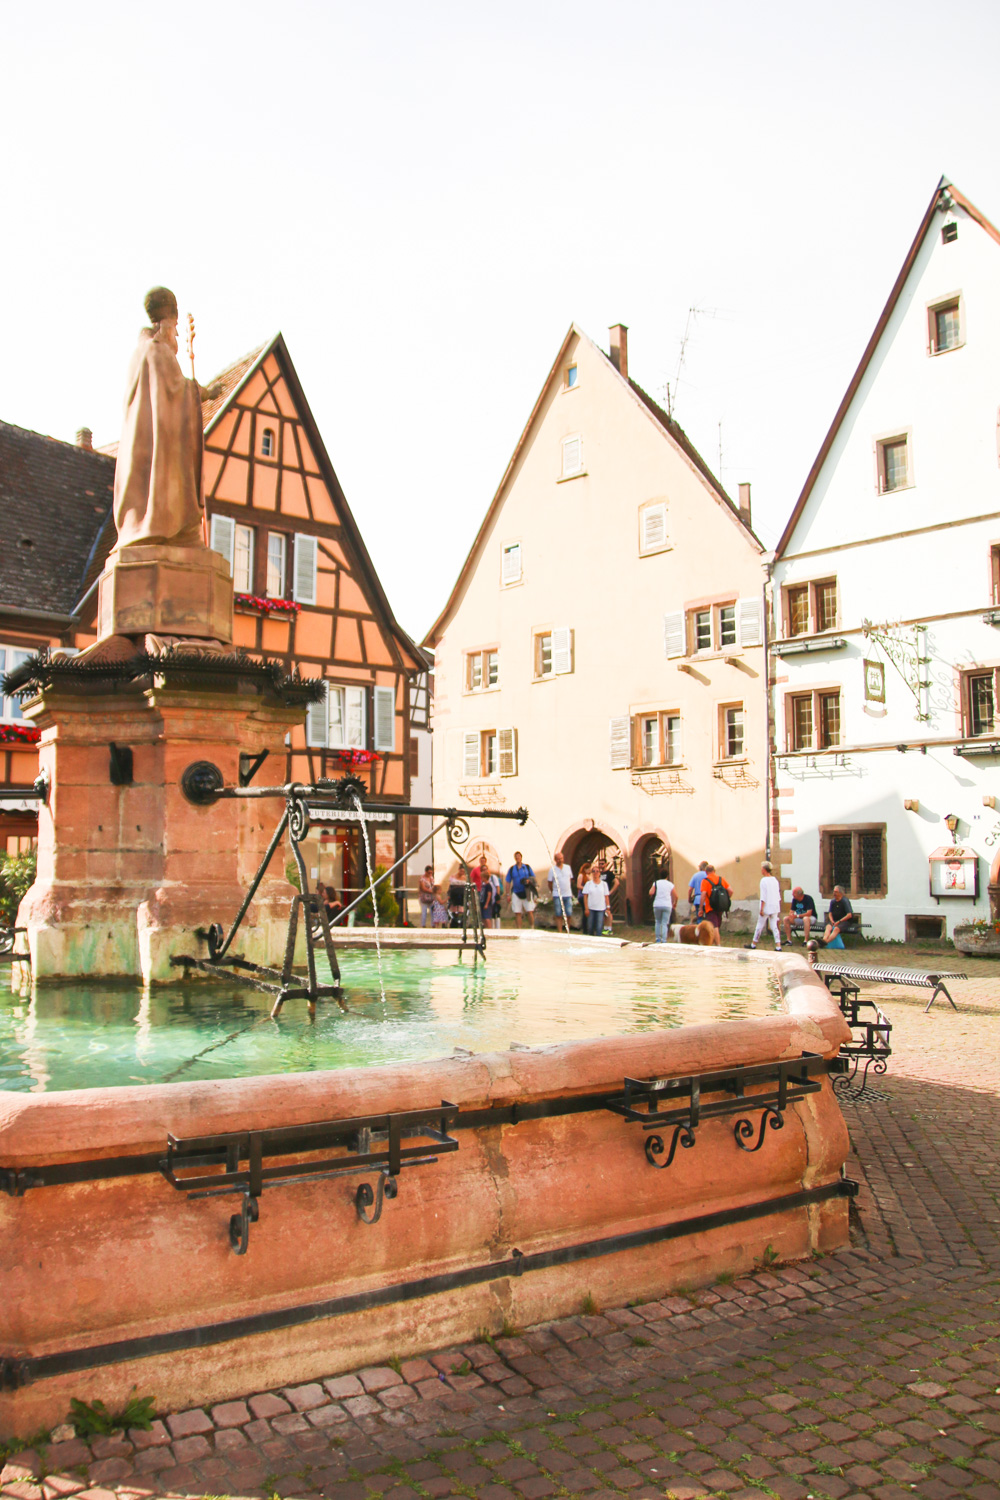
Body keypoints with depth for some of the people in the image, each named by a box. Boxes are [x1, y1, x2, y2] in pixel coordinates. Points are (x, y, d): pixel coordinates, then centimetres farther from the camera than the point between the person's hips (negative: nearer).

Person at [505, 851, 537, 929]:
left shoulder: (527, 867, 9)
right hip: (516, 893, 1)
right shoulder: (511, 869, 10)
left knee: (530, 912, -7)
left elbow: (533, 877, 11)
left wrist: (529, 880, -12)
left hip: (527, 893, -1)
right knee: (517, 913, 0)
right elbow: (508, 882, 10)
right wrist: (508, 894, 4)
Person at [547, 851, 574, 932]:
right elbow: (550, 883, 4)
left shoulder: (568, 867, 9)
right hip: (557, 896, -3)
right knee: (559, 915, -2)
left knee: (569, 914, 2)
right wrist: (554, 892, 6)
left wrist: (570, 892, 13)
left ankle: (567, 931, 15)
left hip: (568, 895, 3)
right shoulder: (552, 870, -2)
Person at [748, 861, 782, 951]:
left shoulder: (764, 880, -11)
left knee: (760, 926, 6)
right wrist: (778, 908, 19)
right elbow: (778, 895, 13)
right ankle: (778, 946, -4)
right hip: (775, 907, 6)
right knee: (774, 926, 5)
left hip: (766, 907, -6)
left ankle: (753, 944, 18)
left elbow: (763, 896, -14)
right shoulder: (775, 880, 8)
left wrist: (761, 909, -11)